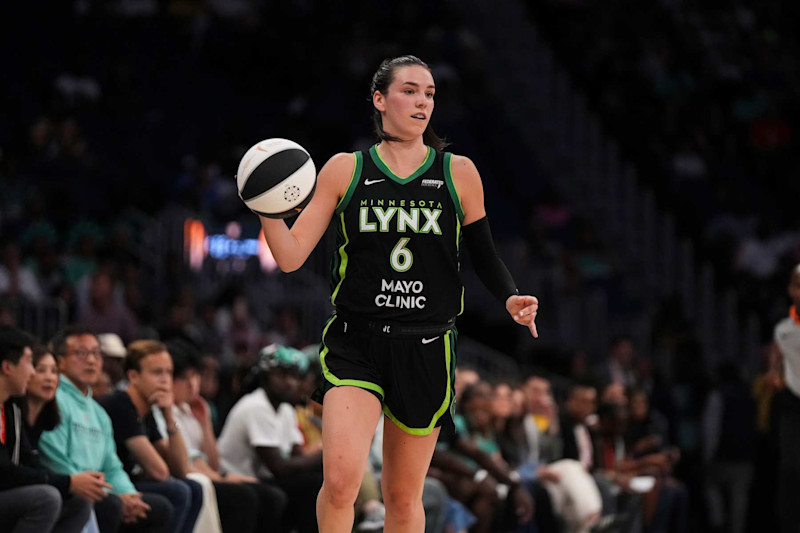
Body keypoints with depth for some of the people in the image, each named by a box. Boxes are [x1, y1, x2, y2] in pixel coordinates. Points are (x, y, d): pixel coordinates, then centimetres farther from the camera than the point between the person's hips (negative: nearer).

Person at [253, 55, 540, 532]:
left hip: (426, 349, 2)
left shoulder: (459, 174, 6)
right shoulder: (345, 171, 3)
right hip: (356, 345, -2)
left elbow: (484, 255, 14)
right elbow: (291, 256, 2)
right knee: (341, 479, -22)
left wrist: (511, 298, -6)